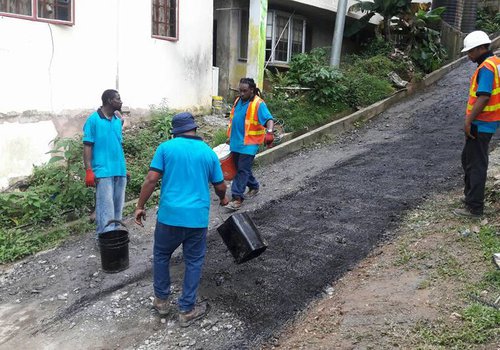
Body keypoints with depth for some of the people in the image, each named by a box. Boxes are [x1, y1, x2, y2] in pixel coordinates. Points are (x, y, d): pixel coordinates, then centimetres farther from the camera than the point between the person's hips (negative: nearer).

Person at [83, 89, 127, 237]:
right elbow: (87, 146, -6)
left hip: (120, 171, 6)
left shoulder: (118, 120, 12)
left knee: (117, 206, 11)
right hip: (103, 171, -6)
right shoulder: (93, 120, -5)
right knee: (106, 207, -6)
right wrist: (89, 171, -12)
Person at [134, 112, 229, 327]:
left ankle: (161, 300, 32)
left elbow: (151, 179, -7)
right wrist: (223, 199, 34)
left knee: (161, 255, 21)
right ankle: (186, 310, 19)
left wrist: (140, 206, 2)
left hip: (169, 215, 0)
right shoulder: (208, 152, 7)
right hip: (197, 217, 1)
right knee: (194, 262, 13)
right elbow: (220, 186, 13)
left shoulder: (166, 147, 1)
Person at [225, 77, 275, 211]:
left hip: (248, 144, -8)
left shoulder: (258, 104, -15)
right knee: (240, 168, 18)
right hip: (236, 142, 8)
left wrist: (269, 132, -45)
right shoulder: (238, 101, 9)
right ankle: (253, 187, 38)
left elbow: (269, 119, -25)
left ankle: (237, 198, -4)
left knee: (243, 170, -7)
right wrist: (231, 138, 24)